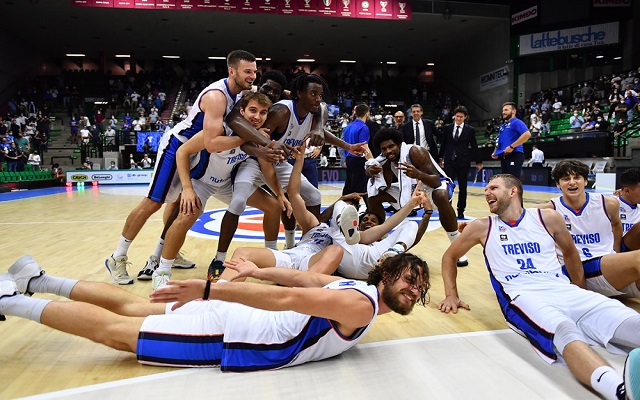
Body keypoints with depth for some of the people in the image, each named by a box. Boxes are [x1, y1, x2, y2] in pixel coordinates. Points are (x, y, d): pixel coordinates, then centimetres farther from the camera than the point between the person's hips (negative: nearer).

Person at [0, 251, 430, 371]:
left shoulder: (350, 285, 11)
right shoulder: (361, 304, -19)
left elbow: (302, 277, 18)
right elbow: (289, 299, -28)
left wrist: (257, 272, 26)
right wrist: (209, 289, -31)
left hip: (234, 316, 8)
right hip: (233, 337, -8)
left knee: (133, 305, 19)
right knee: (113, 330, 2)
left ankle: (39, 281, 32)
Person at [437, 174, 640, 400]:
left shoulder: (548, 218, 14)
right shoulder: (483, 227, 11)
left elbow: (570, 253, 31)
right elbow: (449, 256, 23)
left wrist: (582, 295, 34)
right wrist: (451, 295, 15)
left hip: (565, 291, 4)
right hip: (523, 296, -3)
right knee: (565, 331, -39)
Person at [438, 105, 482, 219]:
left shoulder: (470, 130, 1)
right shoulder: (447, 128, 5)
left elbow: (474, 146, 4)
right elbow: (443, 144, 11)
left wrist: (478, 161, 6)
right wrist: (440, 158, 13)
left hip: (463, 162, 0)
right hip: (449, 161, 0)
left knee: (462, 187, 6)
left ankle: (460, 211, 16)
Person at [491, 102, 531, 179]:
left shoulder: (516, 122, -5)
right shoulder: (503, 126, 22)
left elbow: (527, 134, -20)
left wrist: (511, 146, -22)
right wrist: (495, 153, 14)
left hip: (514, 155, -9)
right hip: (503, 157, 9)